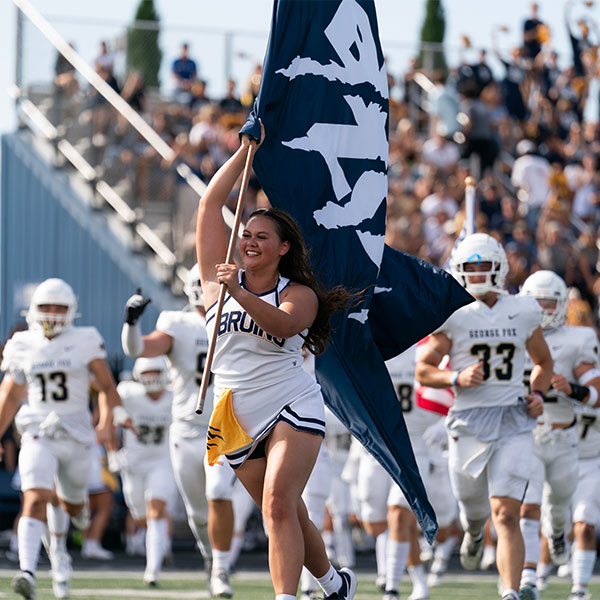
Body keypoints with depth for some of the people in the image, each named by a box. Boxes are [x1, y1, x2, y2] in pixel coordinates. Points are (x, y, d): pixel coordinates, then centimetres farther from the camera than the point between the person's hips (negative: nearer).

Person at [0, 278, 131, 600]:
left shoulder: (85, 342, -1)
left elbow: (106, 385, 2)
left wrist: (108, 420, -15)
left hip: (76, 436, 1)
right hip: (38, 436, 0)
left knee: (71, 504, 17)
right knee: (35, 499, -21)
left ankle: (58, 549, 53)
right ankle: (27, 573, -31)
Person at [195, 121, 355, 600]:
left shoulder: (300, 295, -1)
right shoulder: (220, 278, 7)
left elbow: (283, 324, -24)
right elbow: (210, 205, 5)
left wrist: (240, 294, -38)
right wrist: (246, 150, 8)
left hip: (292, 409, -4)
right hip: (238, 420, 4)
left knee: (279, 505, -20)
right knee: (288, 513, 10)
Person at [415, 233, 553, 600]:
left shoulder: (523, 313, 5)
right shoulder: (454, 315, -1)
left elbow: (544, 362, 21)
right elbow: (423, 371, 2)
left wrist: (538, 394, 2)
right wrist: (458, 378, -16)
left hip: (513, 422, -1)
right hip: (469, 421, 1)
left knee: (506, 514, -14)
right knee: (473, 505, 17)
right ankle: (474, 532, 56)